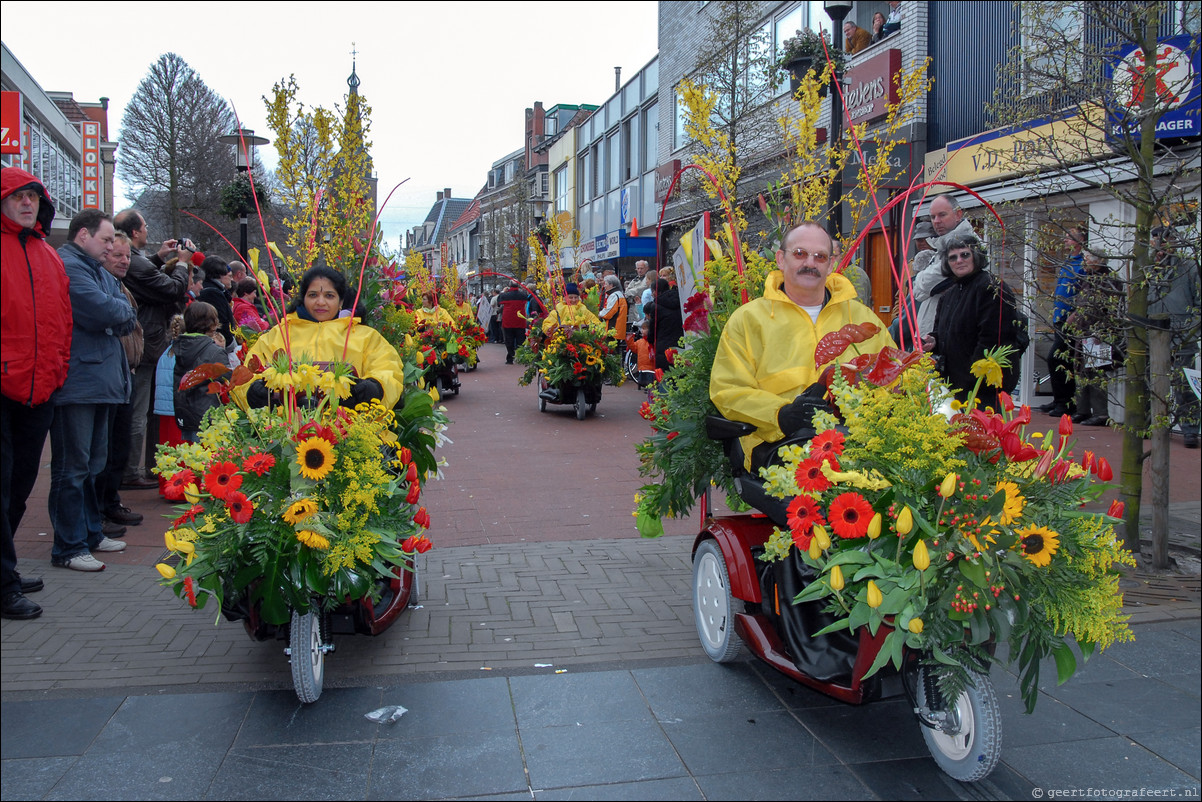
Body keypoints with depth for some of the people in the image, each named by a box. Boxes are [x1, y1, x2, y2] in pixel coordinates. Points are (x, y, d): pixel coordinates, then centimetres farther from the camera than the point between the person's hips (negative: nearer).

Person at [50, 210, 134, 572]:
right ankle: (69, 547, 3)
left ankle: (90, 532, 28)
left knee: (93, 464, 17)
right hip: (76, 383, -10)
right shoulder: (67, 267, -12)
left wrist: (113, 313, -9)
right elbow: (105, 312, -22)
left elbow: (128, 319, 10)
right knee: (72, 467, -4)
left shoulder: (97, 270, 19)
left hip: (100, 382, 10)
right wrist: (121, 310, -2)